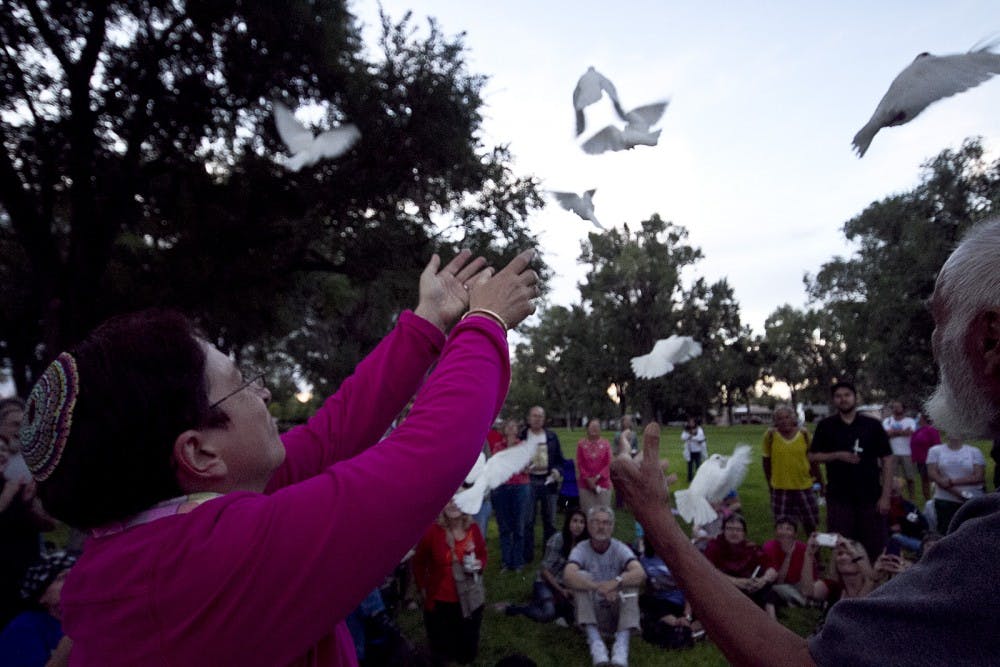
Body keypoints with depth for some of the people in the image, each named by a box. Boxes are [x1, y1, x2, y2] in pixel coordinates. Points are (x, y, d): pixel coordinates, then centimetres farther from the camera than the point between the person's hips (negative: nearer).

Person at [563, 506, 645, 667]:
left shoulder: (620, 549, -7)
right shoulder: (581, 549, -9)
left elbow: (640, 574, -26)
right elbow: (569, 576, -30)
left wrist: (615, 582, -44)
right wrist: (599, 587, -44)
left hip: (616, 612, 1)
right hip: (589, 612, -1)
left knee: (630, 581, -25)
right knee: (582, 577, -26)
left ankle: (622, 644, -36)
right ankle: (595, 642, -34)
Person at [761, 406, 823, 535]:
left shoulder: (804, 434, -4)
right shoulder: (771, 435, -7)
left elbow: (812, 459, 7)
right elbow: (766, 459, 3)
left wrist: (819, 480, 10)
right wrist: (769, 482, 8)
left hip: (804, 486, 1)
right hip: (780, 489, -1)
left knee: (810, 523, 14)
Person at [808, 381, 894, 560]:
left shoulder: (873, 425, 2)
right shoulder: (826, 426, 4)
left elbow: (887, 460, 1)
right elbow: (812, 456, 6)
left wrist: (885, 496, -5)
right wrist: (838, 455, -12)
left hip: (870, 497, 0)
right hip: (838, 497, 0)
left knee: (875, 549, 3)